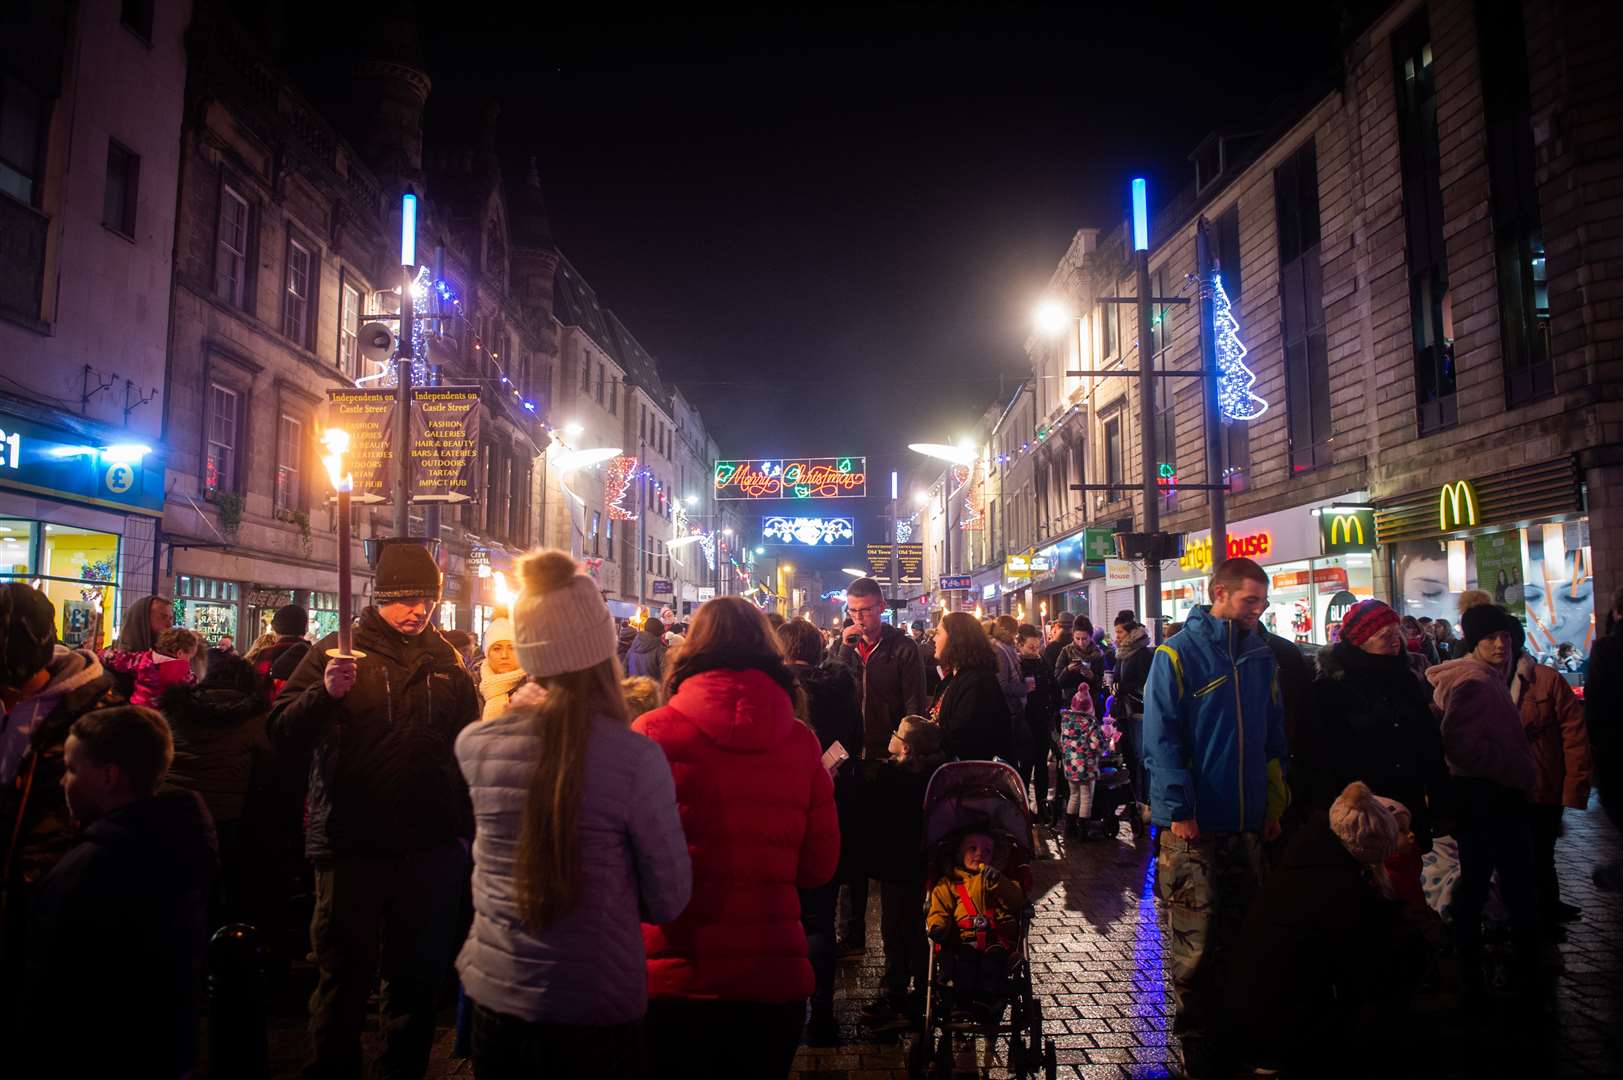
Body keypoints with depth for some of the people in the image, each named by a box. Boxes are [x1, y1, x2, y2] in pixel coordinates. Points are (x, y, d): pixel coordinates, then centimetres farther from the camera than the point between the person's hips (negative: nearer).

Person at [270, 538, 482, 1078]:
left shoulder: (445, 661, 7)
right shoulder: (338, 651, -2)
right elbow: (283, 735, -11)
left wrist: (470, 828, 6)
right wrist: (326, 693, -30)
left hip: (431, 849, 3)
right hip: (352, 846, -3)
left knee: (419, 977, 14)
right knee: (346, 979, 9)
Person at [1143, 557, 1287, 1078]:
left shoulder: (1260, 656, 10)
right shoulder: (1178, 653, -9)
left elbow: (1273, 737, 15)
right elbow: (1161, 738, -13)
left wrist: (1274, 804, 11)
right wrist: (1178, 810, -16)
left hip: (1246, 820, 6)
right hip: (1193, 822, -6)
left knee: (1240, 933, 15)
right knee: (1194, 942, 1)